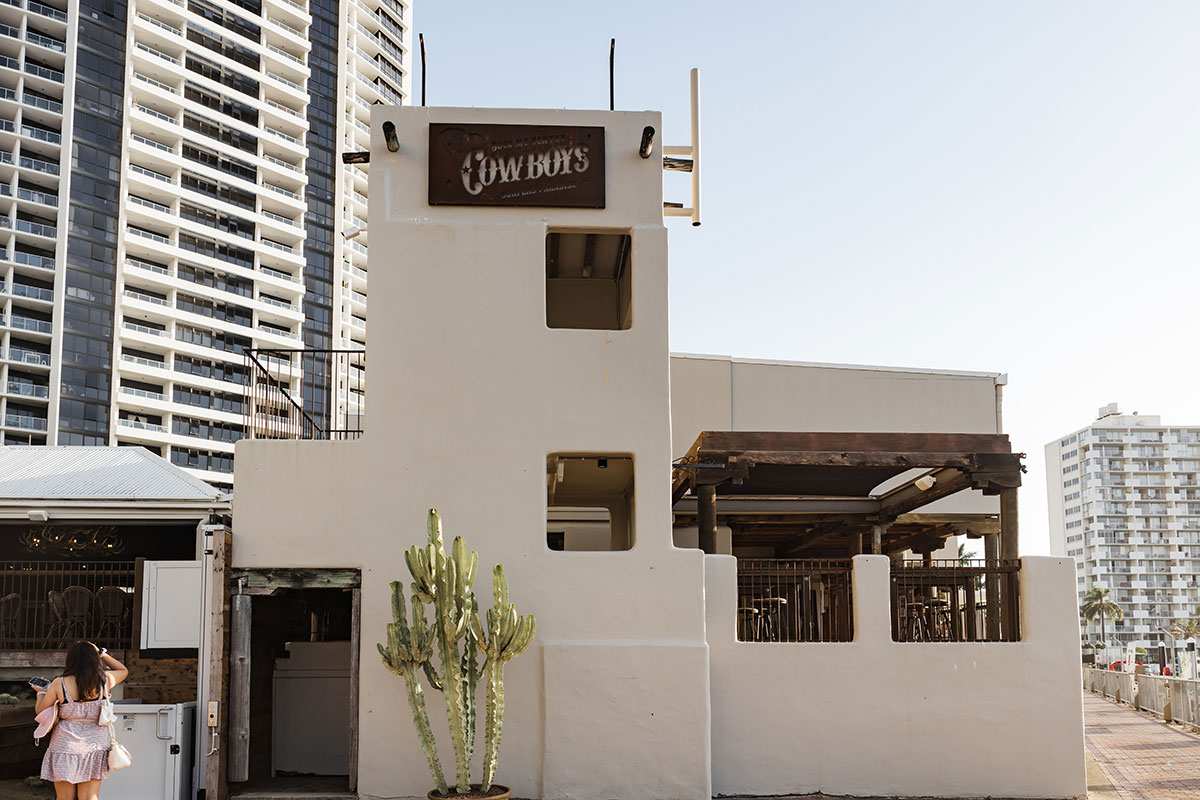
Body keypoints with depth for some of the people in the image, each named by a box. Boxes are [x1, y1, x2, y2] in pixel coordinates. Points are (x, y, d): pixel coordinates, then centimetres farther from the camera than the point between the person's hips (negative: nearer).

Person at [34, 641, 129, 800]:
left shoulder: (59, 684, -7)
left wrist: (41, 693, 25)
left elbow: (40, 711, 6)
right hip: (95, 743, 2)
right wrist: (101, 653, 21)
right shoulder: (104, 681, -2)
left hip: (66, 743, -2)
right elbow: (123, 670, 20)